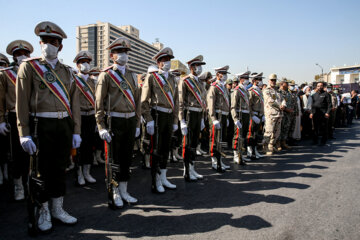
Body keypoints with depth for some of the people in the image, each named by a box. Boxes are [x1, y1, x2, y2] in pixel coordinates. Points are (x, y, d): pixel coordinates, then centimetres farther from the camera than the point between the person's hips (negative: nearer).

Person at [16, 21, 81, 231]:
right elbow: (22, 101, -5)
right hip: (41, 125, -3)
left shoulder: (67, 72, 12)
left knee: (60, 168, 12)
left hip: (64, 125, 4)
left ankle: (58, 209, 28)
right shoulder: (29, 66, 2)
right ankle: (43, 212, 24)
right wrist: (24, 133, -12)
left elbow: (74, 103, 9)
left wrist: (76, 131, 4)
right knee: (42, 170, 6)